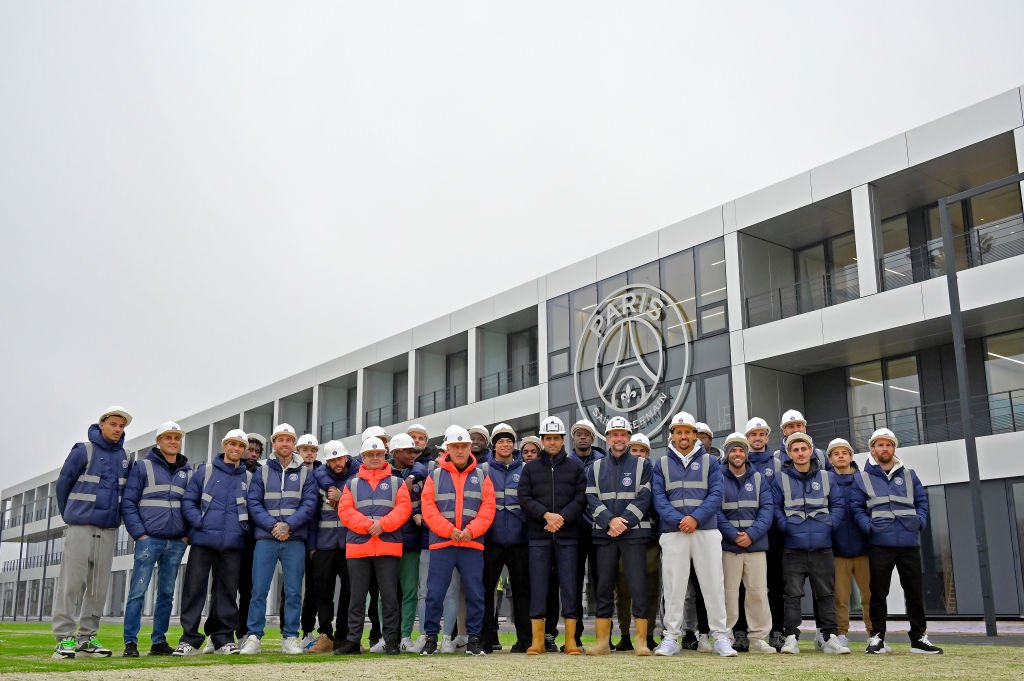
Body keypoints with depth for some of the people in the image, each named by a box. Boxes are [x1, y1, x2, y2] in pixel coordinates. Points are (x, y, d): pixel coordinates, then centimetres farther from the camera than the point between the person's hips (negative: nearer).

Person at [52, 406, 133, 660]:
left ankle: (87, 638, 10)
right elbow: (63, 484, 2)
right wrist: (69, 515, 9)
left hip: (109, 529, 5)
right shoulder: (84, 451, -4)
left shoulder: (124, 457, 10)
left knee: (98, 586, 4)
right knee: (72, 582, -6)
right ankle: (65, 638, -2)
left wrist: (116, 517, 13)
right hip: (80, 526, -5)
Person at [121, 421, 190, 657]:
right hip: (149, 539, -4)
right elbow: (128, 502, -3)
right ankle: (130, 642, -1)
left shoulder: (188, 472, 13)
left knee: (166, 593, 8)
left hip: (176, 543, 4)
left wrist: (187, 534, 3)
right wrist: (139, 533, -11)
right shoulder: (143, 467, 2)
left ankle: (159, 641, 16)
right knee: (138, 591, -7)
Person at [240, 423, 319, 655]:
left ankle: (291, 638, 8)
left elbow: (309, 505, 0)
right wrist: (272, 525, -13)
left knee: (293, 591, 1)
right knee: (259, 590, -3)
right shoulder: (262, 472, 10)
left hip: (295, 540, 0)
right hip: (265, 539, 0)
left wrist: (288, 525, -14)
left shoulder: (305, 474, 10)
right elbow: (253, 503, 1)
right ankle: (253, 637, 3)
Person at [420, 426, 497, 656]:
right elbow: (428, 509, -1)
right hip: (441, 543, -1)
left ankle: (474, 639, 13)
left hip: (472, 544, 1)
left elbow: (488, 509, 2)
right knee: (434, 594, -1)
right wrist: (449, 530, -12)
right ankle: (431, 637, 12)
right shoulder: (435, 476, 7)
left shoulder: (481, 476, 10)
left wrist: (471, 531, -12)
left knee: (475, 594, 2)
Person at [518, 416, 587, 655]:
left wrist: (562, 517, -14)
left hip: (567, 536, 0)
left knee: (569, 586, 0)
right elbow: (524, 498, 1)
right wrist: (546, 515, -13)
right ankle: (537, 640, 6)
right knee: (538, 588, 0)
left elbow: (581, 499, 0)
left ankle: (571, 640, 5)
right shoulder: (530, 468, 12)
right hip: (538, 536, 1)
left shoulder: (575, 467, 10)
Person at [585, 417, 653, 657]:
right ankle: (602, 641, 9)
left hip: (634, 532, -2)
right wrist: (610, 520, -12)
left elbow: (643, 498, -2)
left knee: (638, 587, -5)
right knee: (604, 588, 5)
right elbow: (592, 499, 4)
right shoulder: (596, 468, 13)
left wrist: (623, 521, -13)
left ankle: (642, 641, 0)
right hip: (604, 534, 3)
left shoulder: (642, 465, 7)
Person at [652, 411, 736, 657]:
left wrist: (696, 518, -15)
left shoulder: (710, 462, 10)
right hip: (673, 533, 0)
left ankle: (720, 637, 4)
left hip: (706, 530, 0)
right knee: (673, 585, 1)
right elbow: (658, 498, 1)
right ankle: (671, 637, 7)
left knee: (713, 584, -2)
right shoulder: (662, 464, 11)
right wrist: (678, 520, -14)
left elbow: (716, 495, 0)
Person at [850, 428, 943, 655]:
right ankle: (877, 638, 9)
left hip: (909, 542, 2)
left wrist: (920, 521, -2)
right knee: (878, 594, 2)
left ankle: (919, 638, 17)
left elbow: (922, 501, 15)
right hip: (879, 544, -2)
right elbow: (857, 508, 1)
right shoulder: (862, 478, 6)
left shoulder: (909, 475, 14)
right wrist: (869, 527, -14)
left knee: (915, 592, 7)